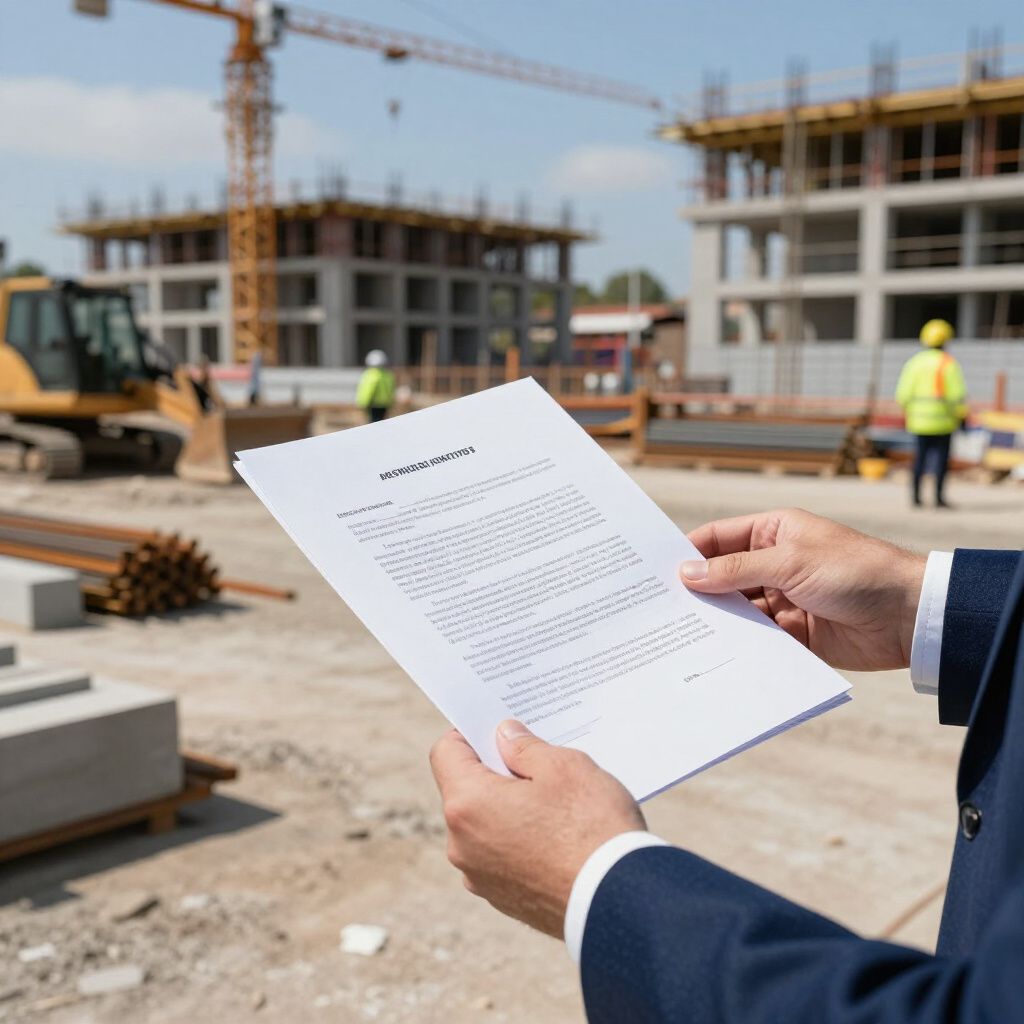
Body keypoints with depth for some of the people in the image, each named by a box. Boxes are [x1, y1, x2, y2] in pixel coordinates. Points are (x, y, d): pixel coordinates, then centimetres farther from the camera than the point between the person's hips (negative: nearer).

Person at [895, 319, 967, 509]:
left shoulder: (914, 362, 3)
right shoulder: (949, 364, -8)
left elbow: (903, 394, 2)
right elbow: (956, 394, -11)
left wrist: (908, 414, 14)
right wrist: (962, 415, -2)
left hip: (919, 420, 4)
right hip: (943, 420, -4)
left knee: (920, 457, 11)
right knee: (941, 457, 3)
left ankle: (916, 495, 8)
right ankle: (938, 497, 2)